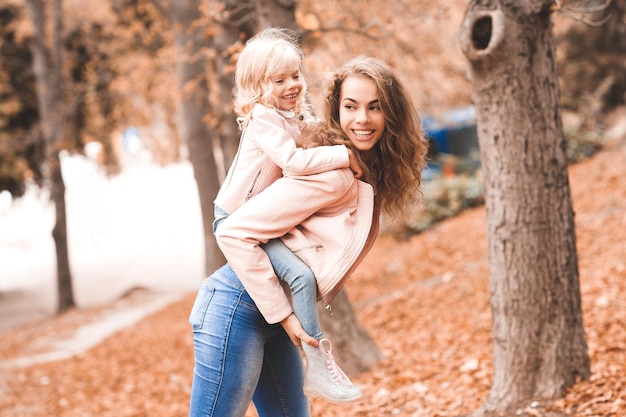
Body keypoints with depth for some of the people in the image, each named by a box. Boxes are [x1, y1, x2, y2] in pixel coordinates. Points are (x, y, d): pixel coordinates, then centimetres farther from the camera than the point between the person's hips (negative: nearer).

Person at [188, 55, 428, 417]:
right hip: (240, 308, -9)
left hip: (272, 318, 9)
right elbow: (235, 232, -22)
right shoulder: (332, 174, -19)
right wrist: (283, 312, -18)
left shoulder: (369, 180, 8)